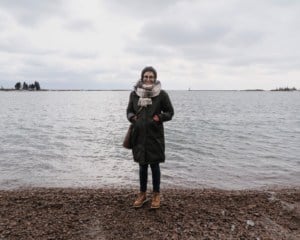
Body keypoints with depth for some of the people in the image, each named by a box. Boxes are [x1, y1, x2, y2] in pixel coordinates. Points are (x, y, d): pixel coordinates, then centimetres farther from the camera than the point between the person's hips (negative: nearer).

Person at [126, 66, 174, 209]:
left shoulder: (162, 94, -4)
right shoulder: (134, 94, 4)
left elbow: (170, 112, 3)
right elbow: (129, 111, 14)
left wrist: (159, 117, -14)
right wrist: (132, 118, -7)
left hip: (155, 135, -2)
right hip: (139, 135, 3)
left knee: (154, 165, 7)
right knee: (142, 166, 14)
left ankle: (156, 194, 25)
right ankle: (142, 194, 30)